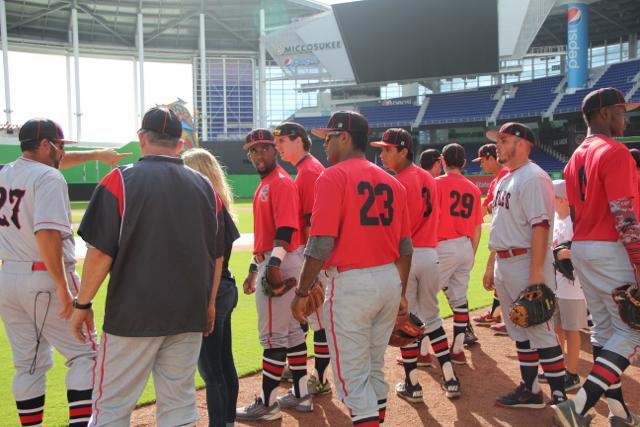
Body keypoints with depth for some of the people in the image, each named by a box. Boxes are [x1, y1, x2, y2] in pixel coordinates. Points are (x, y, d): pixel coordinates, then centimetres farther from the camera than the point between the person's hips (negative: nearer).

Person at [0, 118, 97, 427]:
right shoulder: (49, 177, -14)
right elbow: (47, 234, -25)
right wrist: (63, 288, -24)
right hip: (46, 279, -7)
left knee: (28, 365, 15)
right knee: (84, 354, 3)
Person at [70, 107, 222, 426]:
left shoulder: (120, 180, -8)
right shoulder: (204, 186, 5)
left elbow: (101, 252, -11)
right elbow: (216, 255, 9)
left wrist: (82, 304, 0)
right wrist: (209, 303, 19)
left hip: (133, 314, -4)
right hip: (190, 315, 4)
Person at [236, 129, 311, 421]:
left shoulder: (281, 182, -12)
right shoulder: (264, 185, 18)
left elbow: (286, 229, -24)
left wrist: (273, 264, -32)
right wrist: (254, 269, 23)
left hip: (279, 265, -10)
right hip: (269, 264, 10)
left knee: (273, 336, -3)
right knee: (292, 331, 15)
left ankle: (267, 404, 7)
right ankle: (301, 395, 25)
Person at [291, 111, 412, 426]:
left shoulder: (333, 177, -9)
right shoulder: (391, 181, 12)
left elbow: (321, 243, -17)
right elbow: (405, 246, 13)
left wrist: (302, 292, -9)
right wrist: (401, 292, 20)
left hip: (350, 284, -7)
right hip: (391, 281, 7)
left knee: (352, 375, 2)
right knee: (374, 367, 21)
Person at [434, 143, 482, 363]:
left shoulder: (437, 183, -6)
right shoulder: (474, 189, 9)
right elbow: (477, 228, 11)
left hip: (444, 247, -5)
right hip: (466, 248, 6)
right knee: (460, 298, 11)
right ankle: (457, 349, 18)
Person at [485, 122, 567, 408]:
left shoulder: (533, 177, -13)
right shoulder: (504, 181, 17)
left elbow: (540, 226, -21)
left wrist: (536, 272, -26)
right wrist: (492, 268, 20)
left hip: (526, 263, -10)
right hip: (504, 264, 10)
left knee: (541, 333, -5)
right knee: (520, 332, 16)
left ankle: (560, 398, 4)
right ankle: (530, 391, 26)